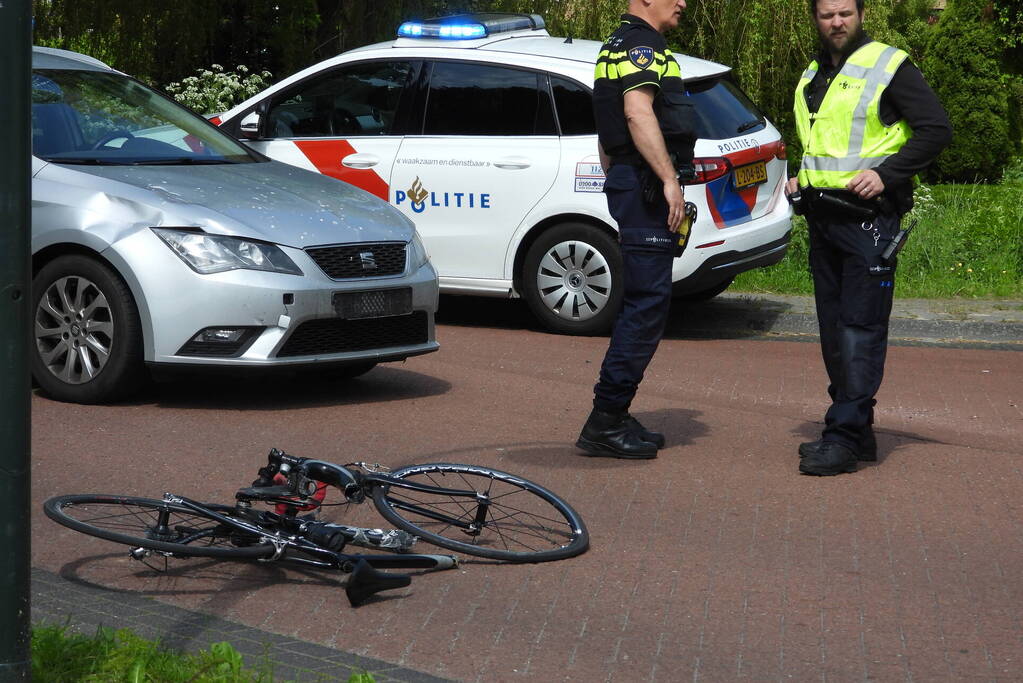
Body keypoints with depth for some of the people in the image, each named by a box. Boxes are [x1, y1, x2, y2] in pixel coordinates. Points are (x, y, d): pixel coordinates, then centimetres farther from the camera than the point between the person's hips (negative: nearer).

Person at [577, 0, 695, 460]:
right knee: (647, 304, -11)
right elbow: (639, 112, -25)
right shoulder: (642, 44, -10)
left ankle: (613, 417, 15)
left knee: (641, 304, 13)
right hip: (646, 184, -11)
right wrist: (670, 179, -27)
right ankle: (606, 422, -12)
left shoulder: (619, 46, 24)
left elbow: (609, 133, 30)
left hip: (628, 183, 11)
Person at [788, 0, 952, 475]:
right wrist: (802, 182, 14)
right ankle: (857, 431, 17)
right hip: (821, 217, 8)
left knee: (861, 329, -9)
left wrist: (885, 173, -17)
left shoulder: (889, 66, -4)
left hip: (868, 217, -8)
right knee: (833, 329, 9)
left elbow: (936, 129, -9)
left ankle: (845, 437, -11)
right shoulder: (812, 78, 18)